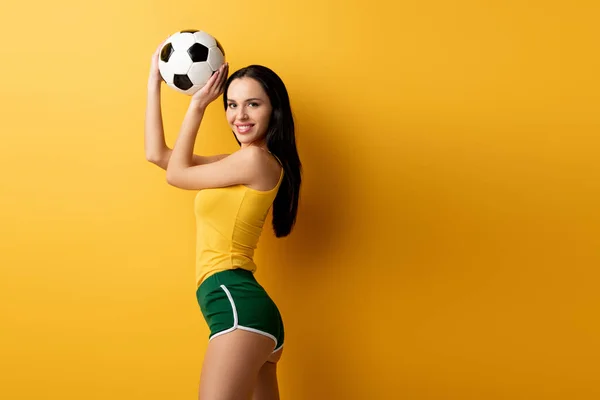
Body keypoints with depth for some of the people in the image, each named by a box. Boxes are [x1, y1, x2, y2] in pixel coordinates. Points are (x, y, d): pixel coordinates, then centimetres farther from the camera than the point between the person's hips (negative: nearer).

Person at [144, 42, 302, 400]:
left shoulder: (256, 159, -6)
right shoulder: (239, 164, 22)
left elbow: (176, 173, 3)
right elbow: (157, 155, 23)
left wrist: (197, 105, 10)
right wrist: (155, 80, 24)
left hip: (237, 304, -10)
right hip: (246, 310, 10)